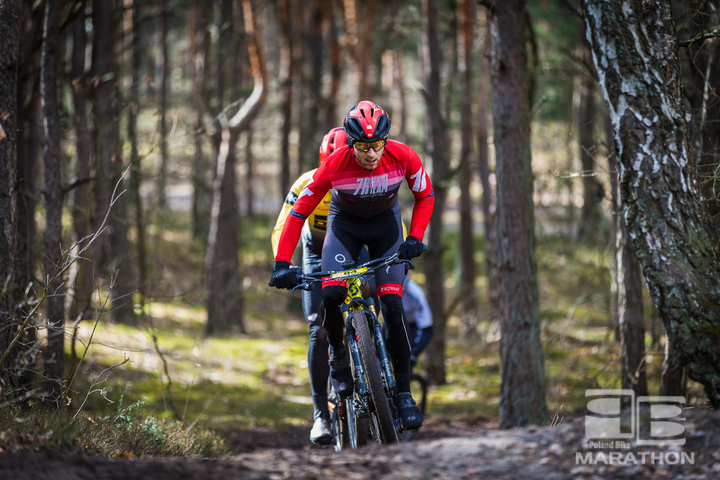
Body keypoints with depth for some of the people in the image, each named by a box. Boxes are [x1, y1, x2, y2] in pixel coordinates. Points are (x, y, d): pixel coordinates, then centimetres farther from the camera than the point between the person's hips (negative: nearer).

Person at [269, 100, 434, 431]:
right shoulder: (335, 165, -30)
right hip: (345, 222, 0)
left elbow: (425, 196, -7)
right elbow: (298, 213, -22)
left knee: (393, 307, -13)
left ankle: (403, 393, -4)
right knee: (331, 294, -26)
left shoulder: (403, 157, -27)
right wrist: (282, 264, -29)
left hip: (386, 222, 1)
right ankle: (337, 355, 4)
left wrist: (414, 239, -19)